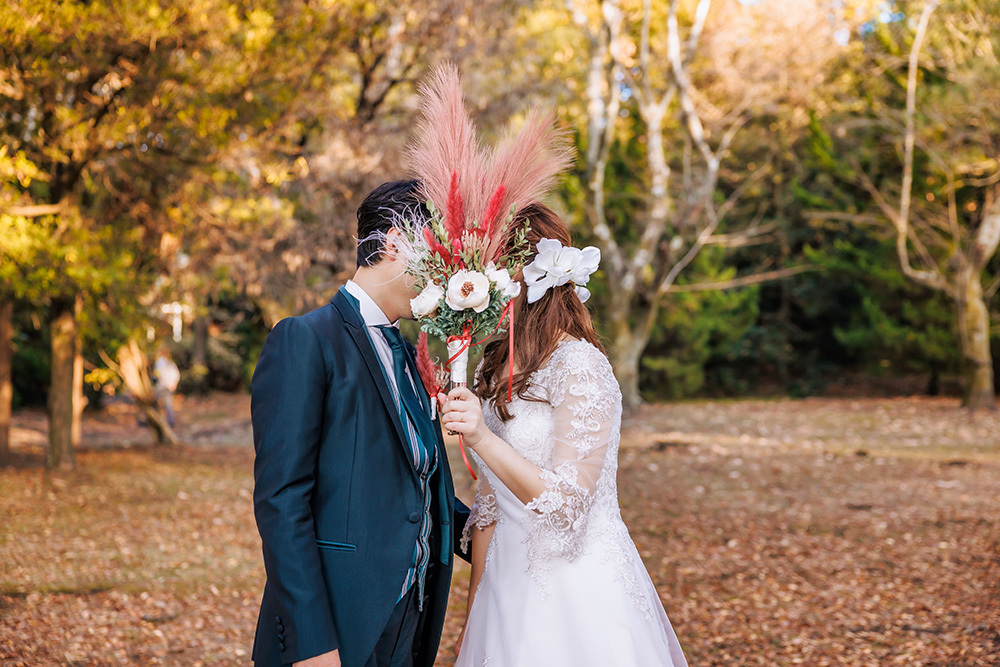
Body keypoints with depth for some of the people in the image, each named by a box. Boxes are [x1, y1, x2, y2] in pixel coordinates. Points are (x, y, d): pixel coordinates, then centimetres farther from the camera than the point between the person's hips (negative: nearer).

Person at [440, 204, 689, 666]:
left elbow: (566, 505, -20)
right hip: (508, 585, 7)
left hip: (576, 592, -7)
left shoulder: (579, 366, -16)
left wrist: (482, 439, -29)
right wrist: (474, 612, 12)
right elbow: (489, 500, 11)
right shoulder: (496, 369, 7)